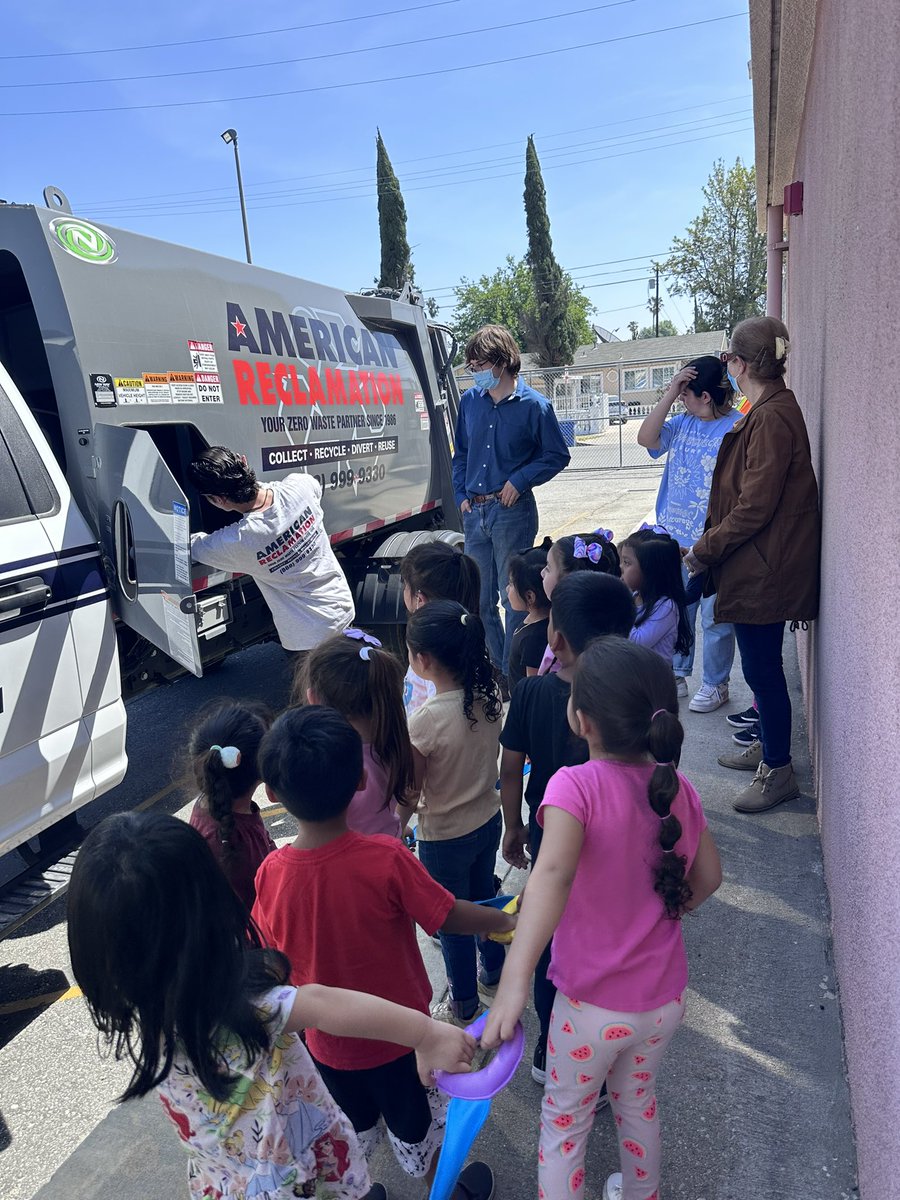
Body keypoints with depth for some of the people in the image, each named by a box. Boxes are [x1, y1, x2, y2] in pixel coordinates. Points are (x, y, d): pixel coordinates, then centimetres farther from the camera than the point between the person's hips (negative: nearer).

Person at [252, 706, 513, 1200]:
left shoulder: (271, 874, -23)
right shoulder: (387, 859, -32)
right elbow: (449, 917, -19)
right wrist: (506, 920, 0)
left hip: (327, 1043, 2)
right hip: (399, 1037, -2)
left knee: (350, 1132, 31)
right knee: (416, 1126, 27)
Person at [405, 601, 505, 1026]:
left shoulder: (426, 719, -31)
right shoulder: (489, 695, -13)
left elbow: (410, 789, -19)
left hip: (443, 836, -6)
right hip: (488, 819, 6)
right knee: (483, 897, 29)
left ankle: (463, 1003, 38)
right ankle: (493, 974, 51)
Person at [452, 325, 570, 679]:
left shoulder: (534, 405, -6)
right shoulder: (470, 400, 7)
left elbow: (557, 457, 0)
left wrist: (519, 480, -10)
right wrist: (461, 495, 7)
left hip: (513, 511, -5)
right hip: (474, 512, 5)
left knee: (514, 597, 3)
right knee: (479, 598, 12)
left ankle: (513, 675, 16)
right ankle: (492, 671, 28)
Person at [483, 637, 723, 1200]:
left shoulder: (576, 785, -26)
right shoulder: (679, 790, -10)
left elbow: (553, 875, -42)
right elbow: (708, 877, 3)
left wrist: (514, 981, -48)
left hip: (594, 1006, -5)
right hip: (665, 1000, 5)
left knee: (564, 1121, 22)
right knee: (639, 1101, 33)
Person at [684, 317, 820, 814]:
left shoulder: (772, 418, -21)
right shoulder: (771, 410, 12)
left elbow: (755, 507, -23)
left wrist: (704, 550, -14)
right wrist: (710, 544, 14)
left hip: (764, 568, -10)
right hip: (759, 566, 10)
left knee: (762, 666, 0)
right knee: (762, 664, 20)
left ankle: (778, 771, 15)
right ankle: (768, 746, 36)